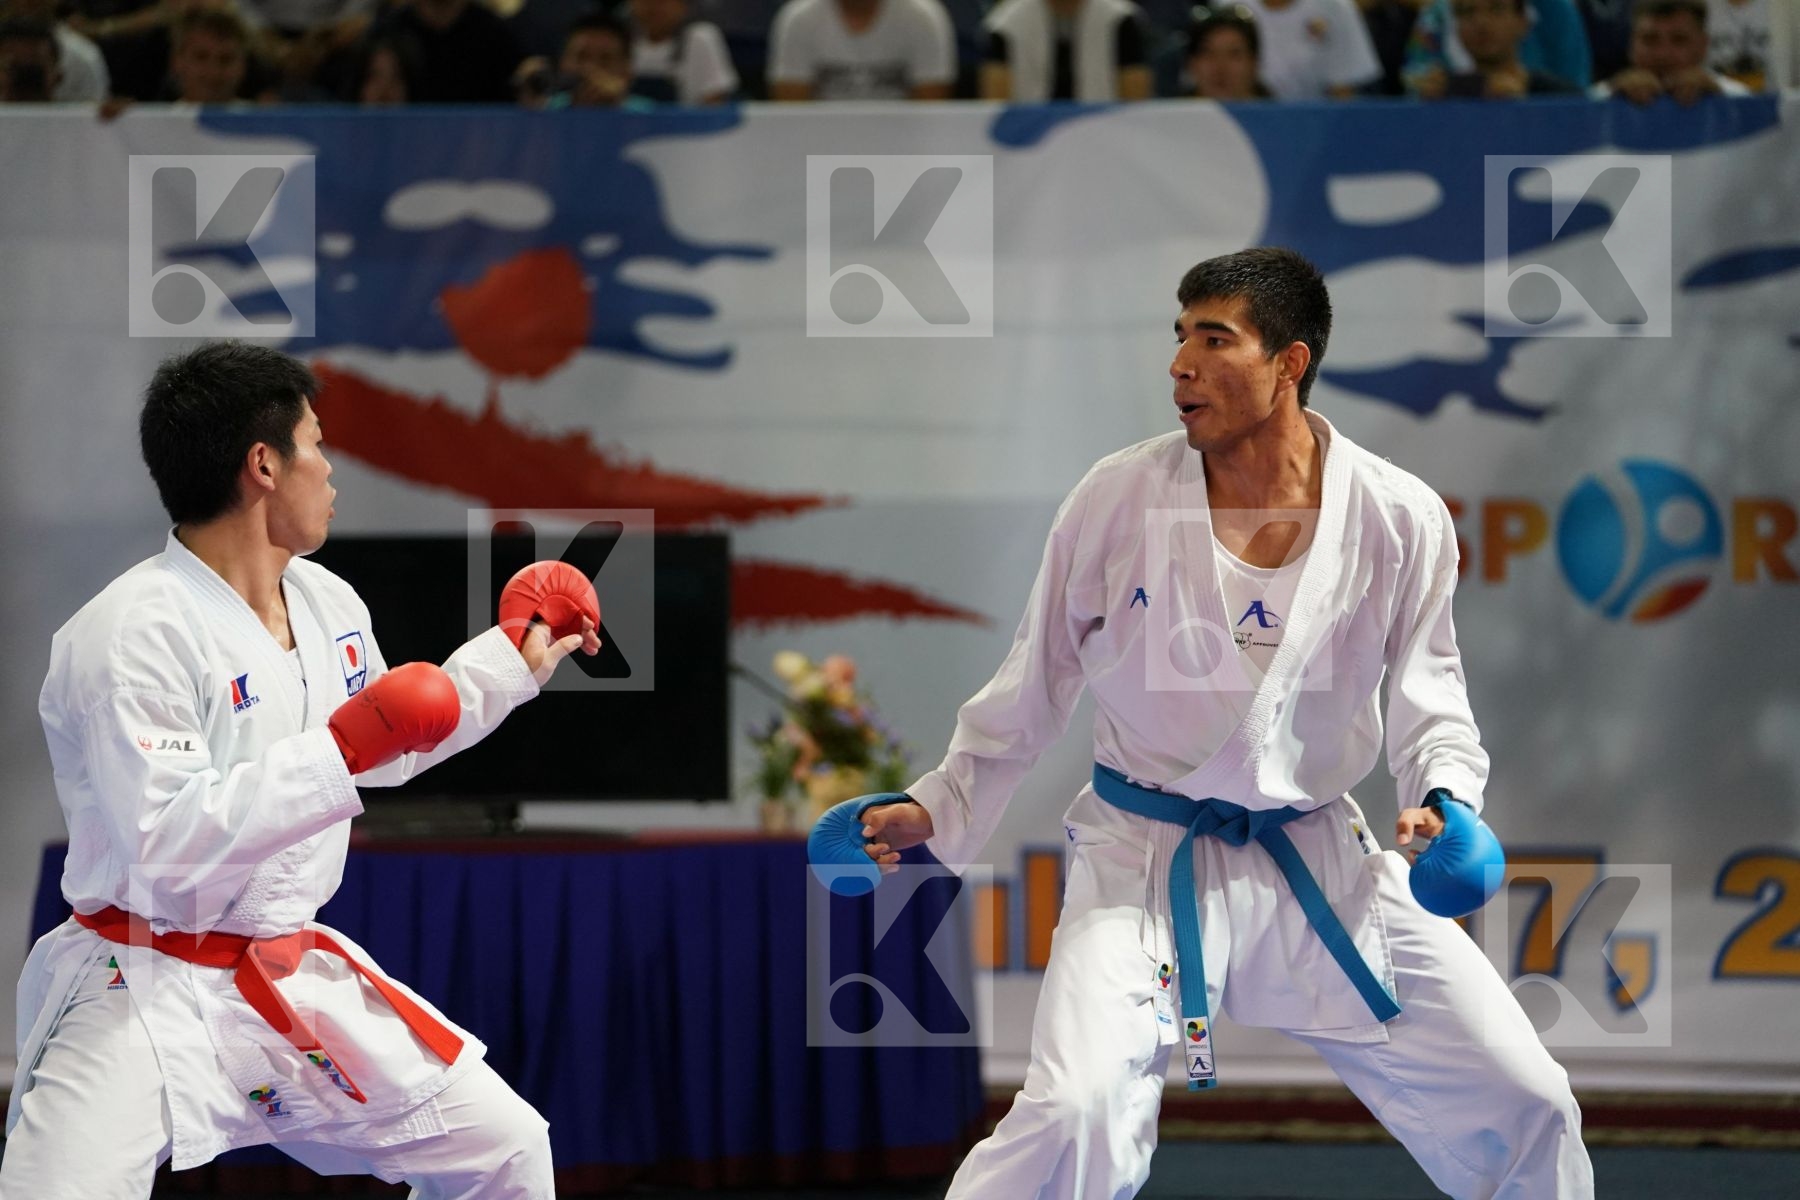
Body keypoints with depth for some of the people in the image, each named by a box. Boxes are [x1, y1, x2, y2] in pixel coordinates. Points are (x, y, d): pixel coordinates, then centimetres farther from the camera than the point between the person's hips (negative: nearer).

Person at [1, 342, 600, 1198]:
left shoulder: (327, 604, 6)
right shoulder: (133, 633, -22)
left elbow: (384, 745, 26)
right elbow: (167, 848, -29)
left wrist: (510, 662, 27)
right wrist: (340, 754, -31)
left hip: (294, 983, 8)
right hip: (146, 993, -8)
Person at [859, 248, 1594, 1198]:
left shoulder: (1399, 521, -8)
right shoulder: (1119, 499, -9)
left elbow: (1427, 699, 2)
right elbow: (1034, 687, 4)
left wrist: (1444, 799, -17)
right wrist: (939, 808, 5)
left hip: (1319, 863, 2)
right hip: (1143, 860, -2)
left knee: (1523, 1101, 1)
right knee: (1078, 1109, -25)